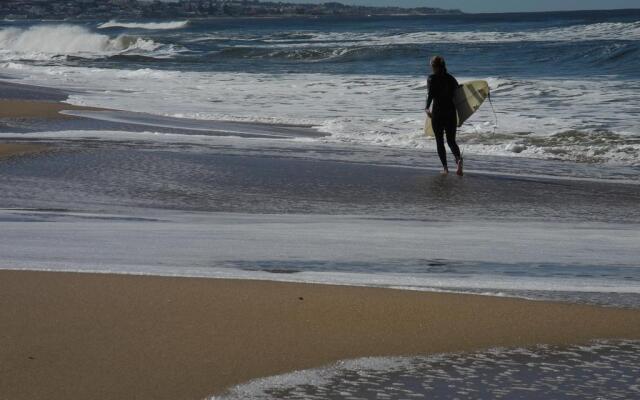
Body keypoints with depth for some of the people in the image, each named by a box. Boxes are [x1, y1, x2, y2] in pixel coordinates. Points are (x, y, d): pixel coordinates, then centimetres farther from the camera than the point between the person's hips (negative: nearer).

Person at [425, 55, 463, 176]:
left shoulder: (432, 78, -5)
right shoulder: (451, 78, 8)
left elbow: (430, 94, -16)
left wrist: (427, 108, -4)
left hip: (438, 112, -4)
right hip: (451, 111, 4)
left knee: (439, 141, 8)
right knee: (451, 140, 10)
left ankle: (445, 168, 3)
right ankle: (458, 158, -19)